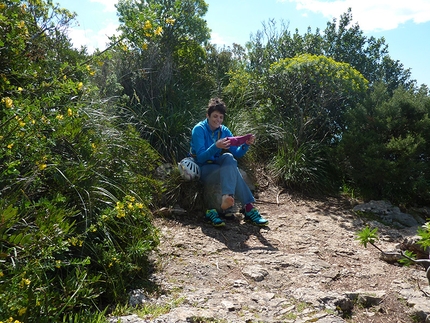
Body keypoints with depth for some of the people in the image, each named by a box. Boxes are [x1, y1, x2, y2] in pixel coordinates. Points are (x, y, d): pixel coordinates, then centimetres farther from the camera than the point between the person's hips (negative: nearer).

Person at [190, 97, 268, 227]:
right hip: (202, 170, -5)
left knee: (228, 157, -31)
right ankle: (248, 208, -39)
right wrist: (216, 146, -36)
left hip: (220, 167, 5)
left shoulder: (224, 131, 5)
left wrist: (246, 145, -20)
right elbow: (201, 157, -20)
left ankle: (227, 198, -45)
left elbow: (236, 154, 0)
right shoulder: (199, 129, -10)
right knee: (232, 170, -31)